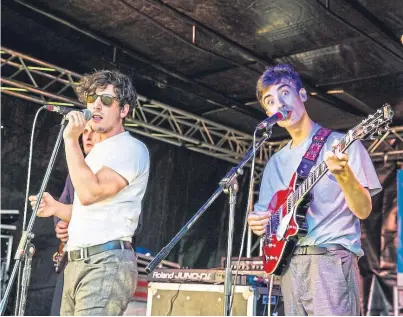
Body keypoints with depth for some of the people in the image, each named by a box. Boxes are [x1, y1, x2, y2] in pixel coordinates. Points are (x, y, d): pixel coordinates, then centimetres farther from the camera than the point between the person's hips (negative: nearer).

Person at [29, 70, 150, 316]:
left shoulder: (131, 148, -8)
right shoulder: (97, 152, 22)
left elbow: (89, 193, -21)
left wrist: (71, 140, -15)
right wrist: (57, 209, 11)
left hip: (107, 263, -10)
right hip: (77, 263, 10)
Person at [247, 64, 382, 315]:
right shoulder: (276, 162, 17)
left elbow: (363, 210, -6)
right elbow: (265, 215, 21)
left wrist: (343, 173, -23)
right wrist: (256, 222, -1)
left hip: (331, 259, -6)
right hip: (290, 265, 6)